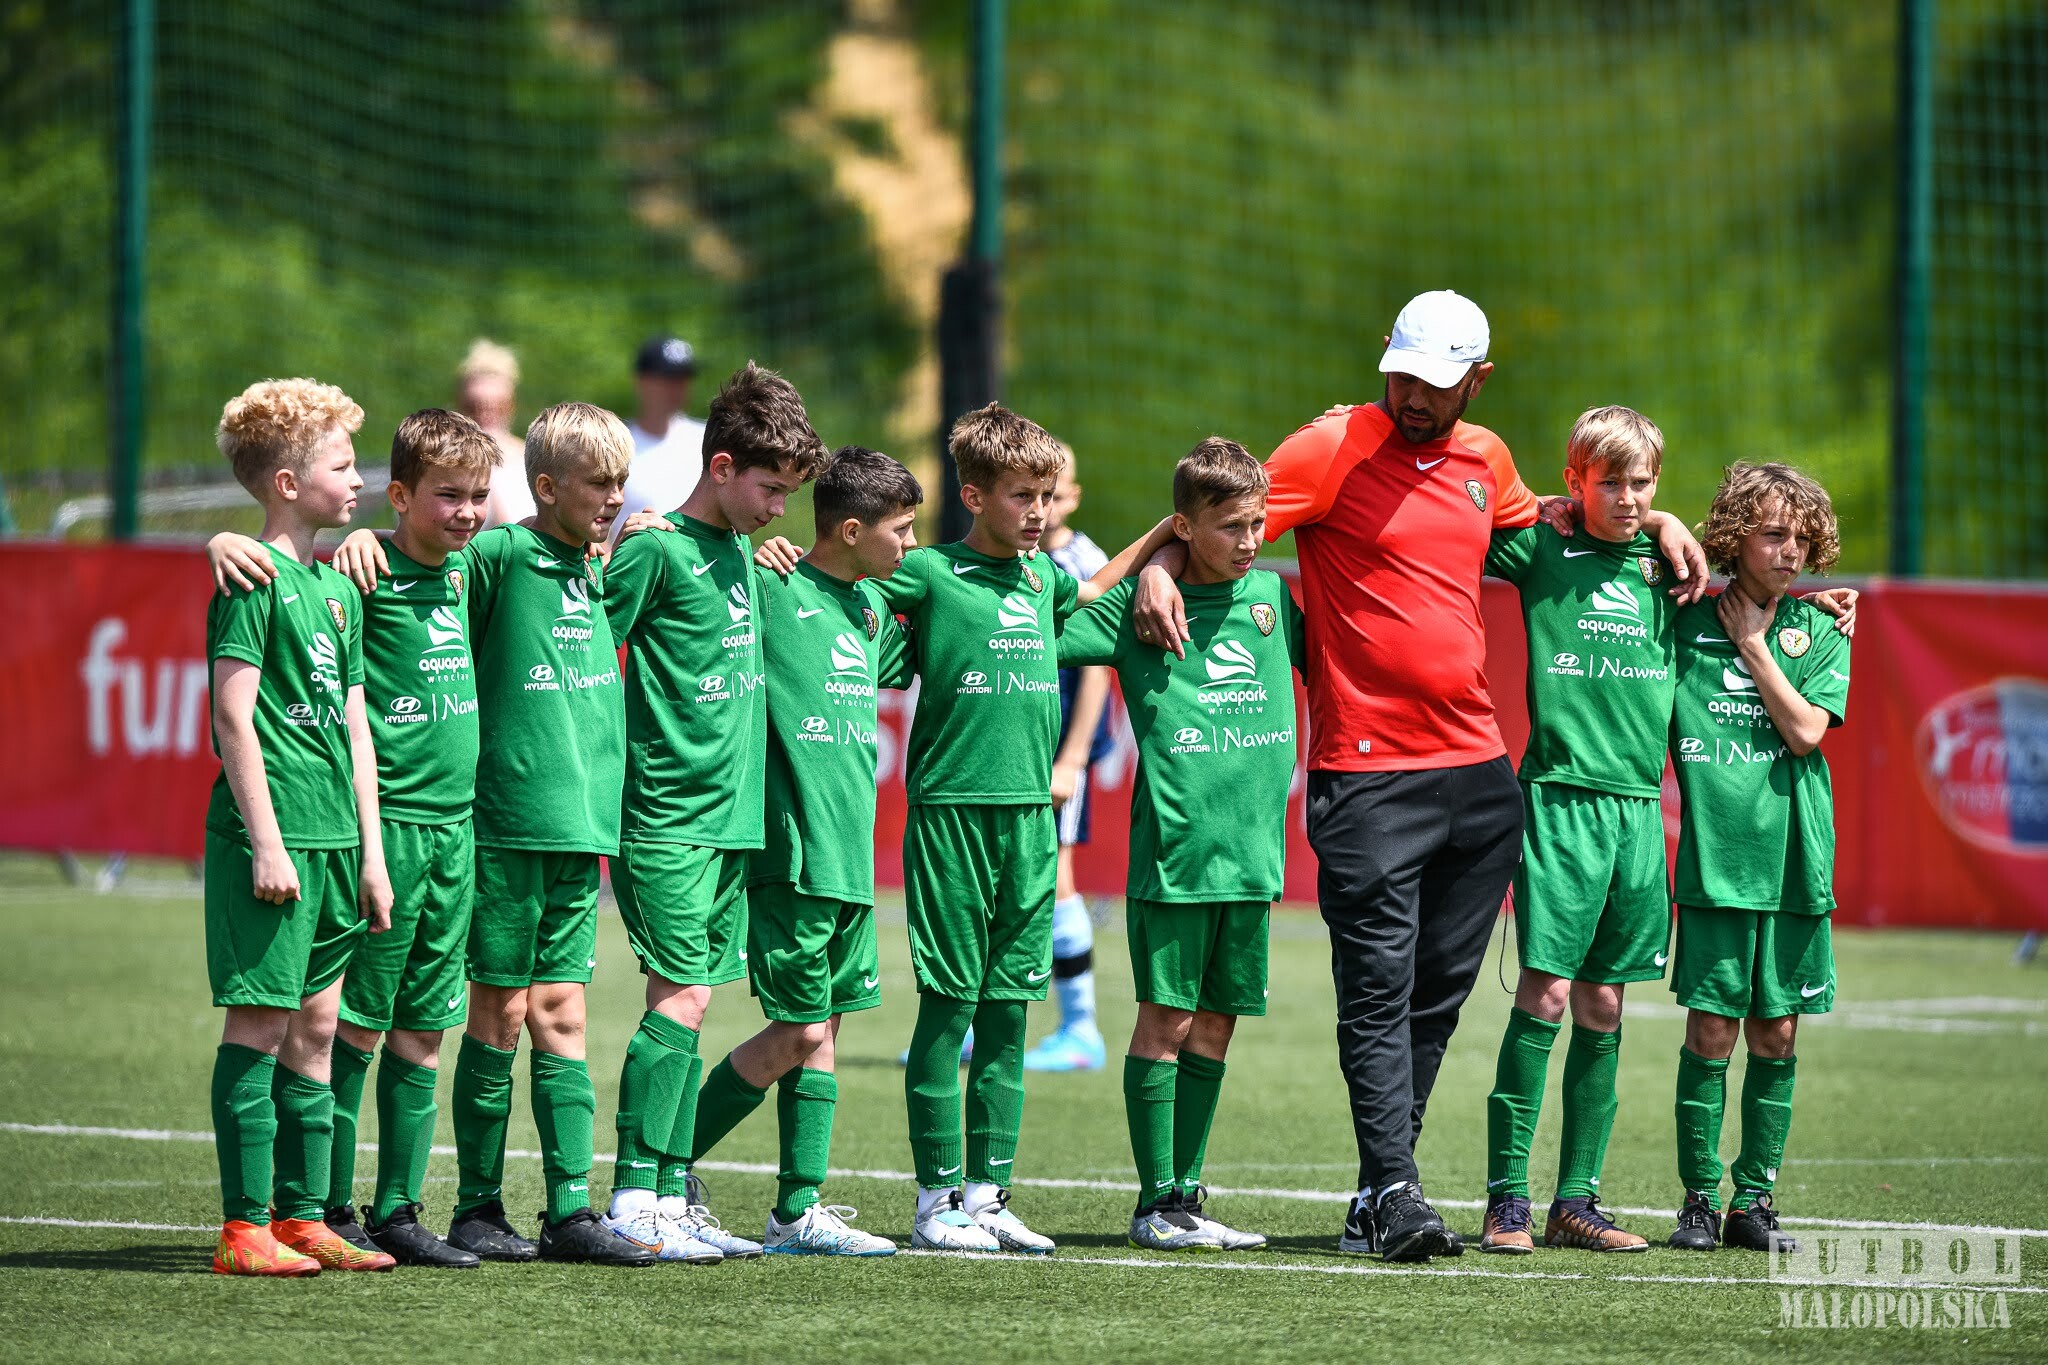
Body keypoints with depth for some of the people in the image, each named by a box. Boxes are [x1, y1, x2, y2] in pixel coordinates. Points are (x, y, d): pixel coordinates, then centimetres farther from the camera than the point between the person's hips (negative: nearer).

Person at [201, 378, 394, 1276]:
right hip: (273, 835, -8)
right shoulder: (254, 579, -9)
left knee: (314, 1026, 10)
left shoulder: (337, 587, 16)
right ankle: (244, 1228, -5)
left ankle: (301, 1219, 15)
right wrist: (265, 839, -18)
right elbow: (234, 713, -14)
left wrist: (369, 848, 15)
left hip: (332, 839, 8)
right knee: (260, 1024, -6)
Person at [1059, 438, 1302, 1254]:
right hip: (1173, 846, -5)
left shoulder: (1271, 594, 11)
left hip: (1251, 844, 5)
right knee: (1164, 1020, -2)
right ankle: (1156, 1204, 2)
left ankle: (1186, 1194, 15)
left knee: (1215, 1025, 9)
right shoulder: (1141, 604, -3)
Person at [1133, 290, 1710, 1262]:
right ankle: (1393, 1193, -16)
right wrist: (1159, 569, -25)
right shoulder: (1337, 447, -4)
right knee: (1379, 990, -11)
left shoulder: (1484, 460, 13)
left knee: (1440, 988, 7)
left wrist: (1656, 523, 27)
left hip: (1478, 769, 6)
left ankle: (1378, 1199, 14)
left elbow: (1536, 523, 35)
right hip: (1367, 771, -6)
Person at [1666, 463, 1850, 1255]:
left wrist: (1754, 645, -5)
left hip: (1793, 859, 2)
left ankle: (1754, 1199, 13)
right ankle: (1699, 1199, 4)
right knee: (1711, 1031, -3)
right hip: (1715, 856, -2)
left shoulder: (1820, 632, 6)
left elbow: (1806, 730, -6)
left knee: (1776, 1034, 5)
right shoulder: (1688, 624, 3)